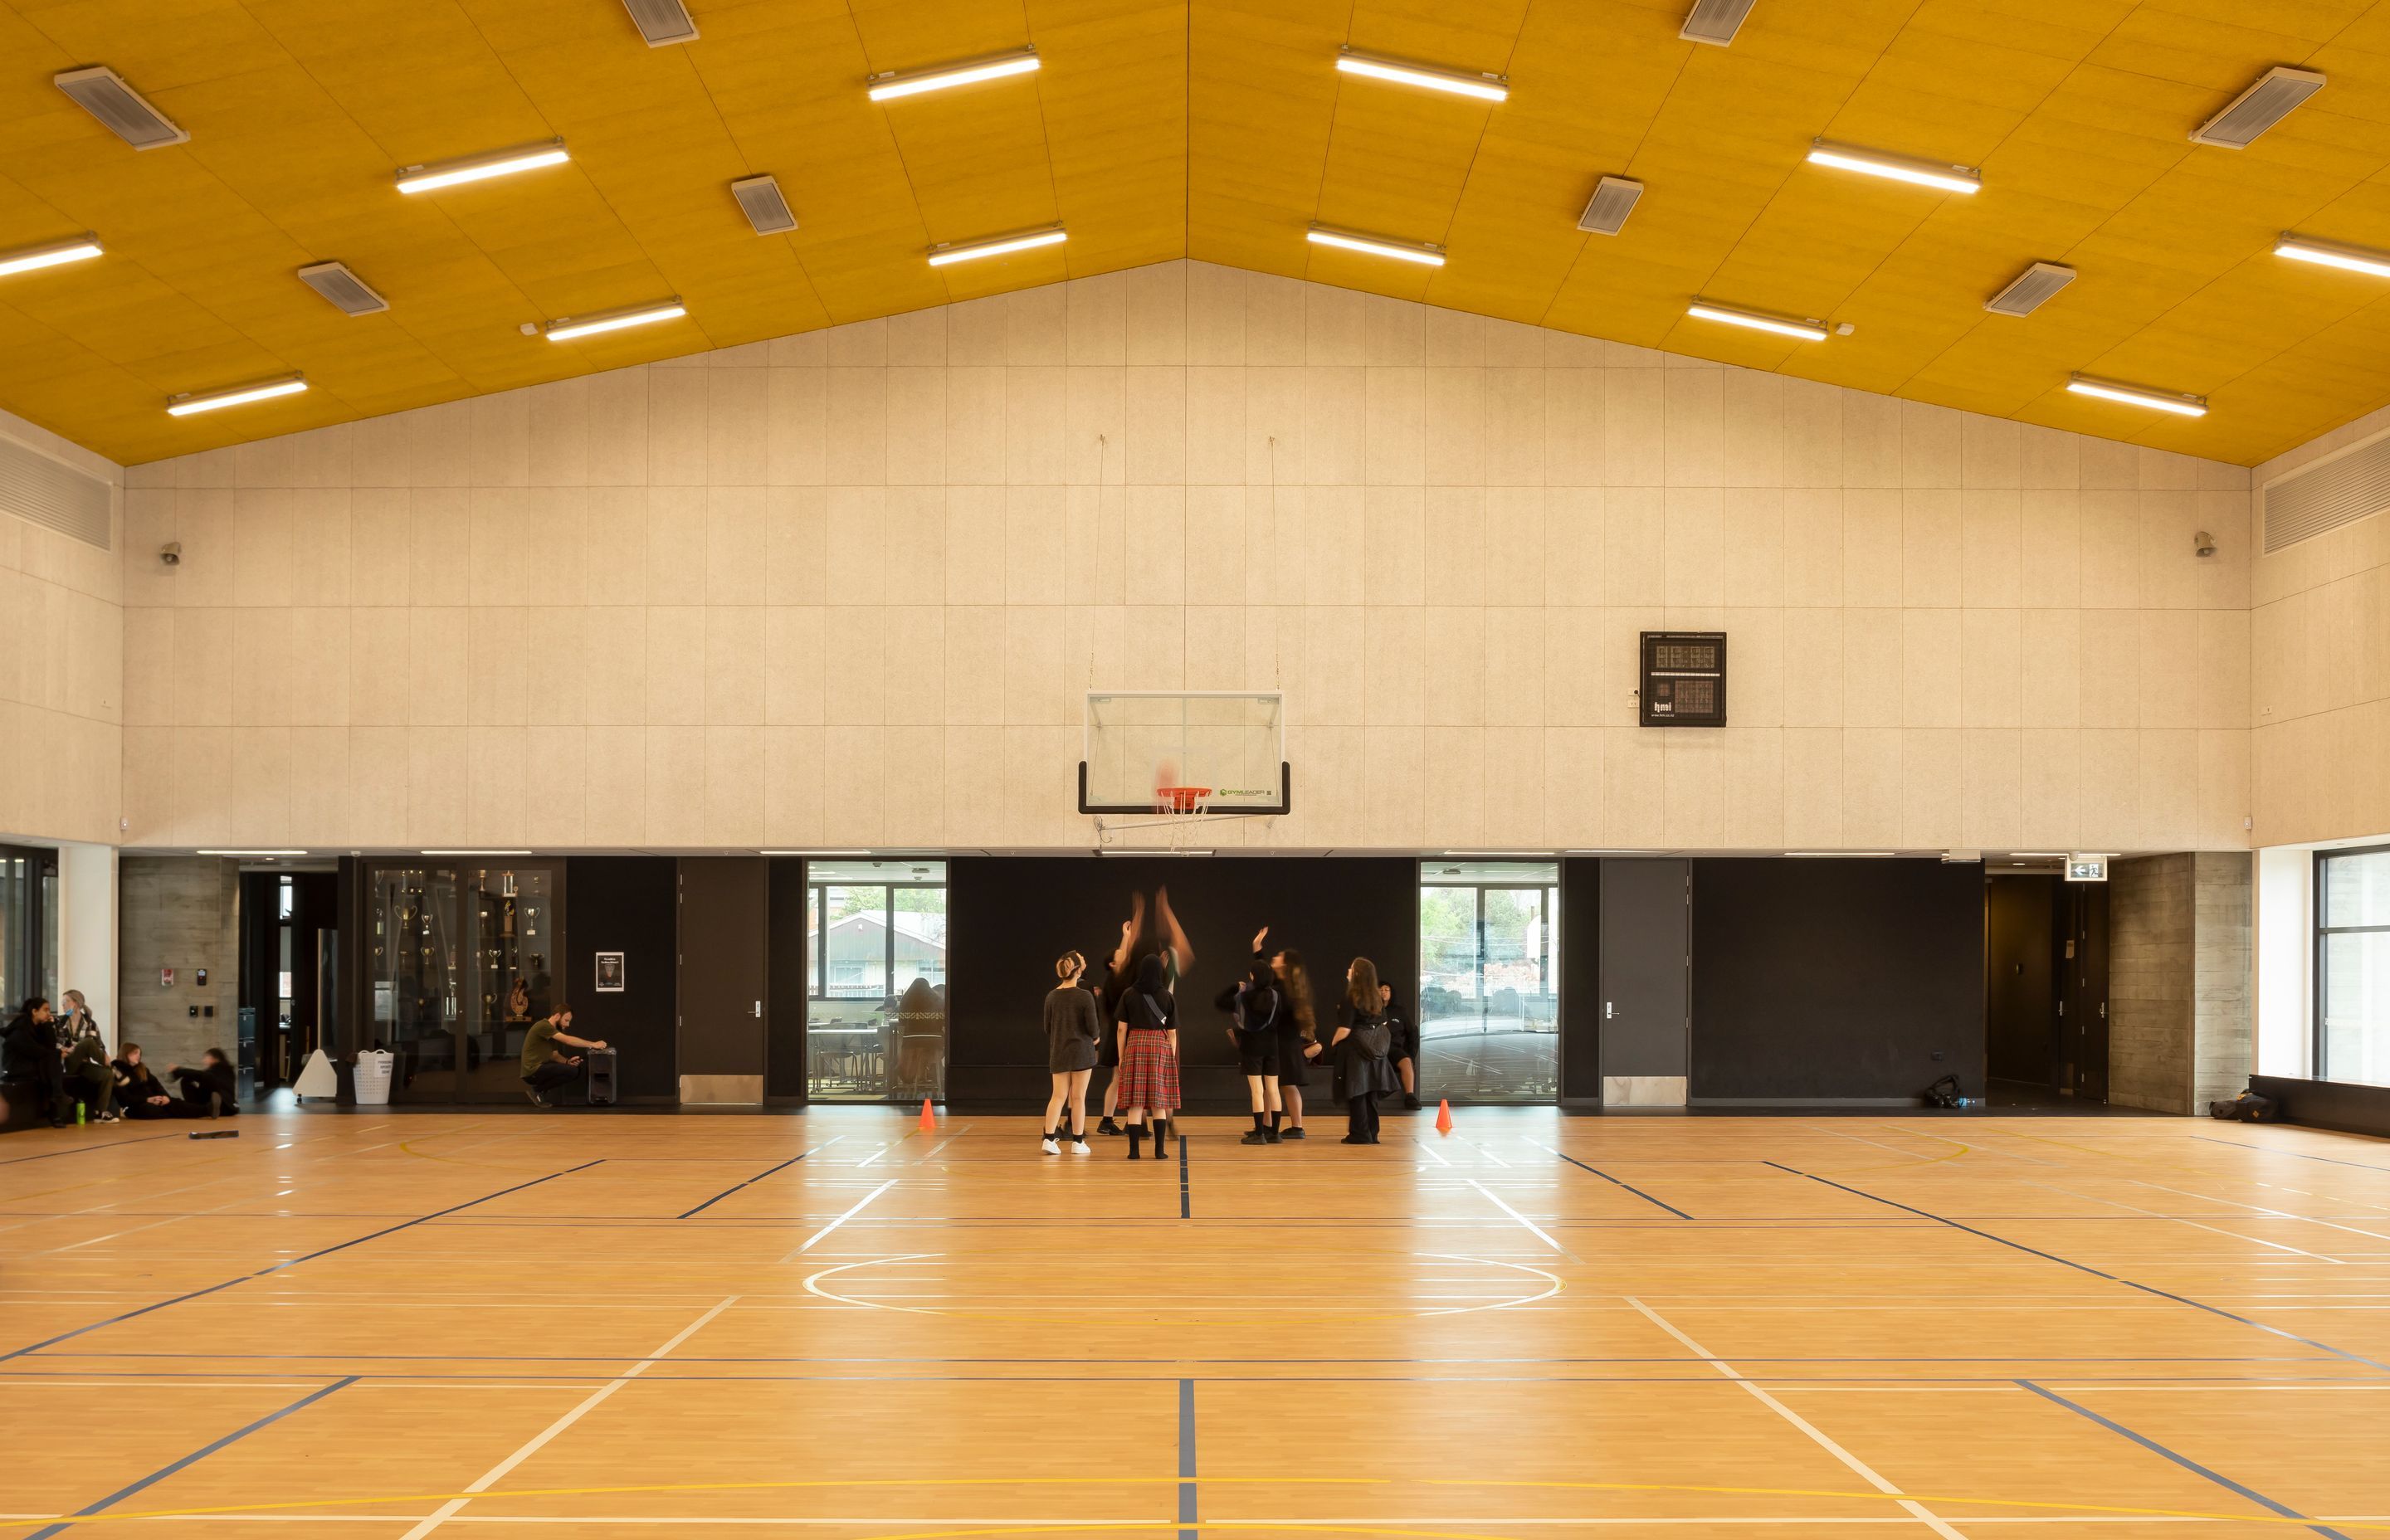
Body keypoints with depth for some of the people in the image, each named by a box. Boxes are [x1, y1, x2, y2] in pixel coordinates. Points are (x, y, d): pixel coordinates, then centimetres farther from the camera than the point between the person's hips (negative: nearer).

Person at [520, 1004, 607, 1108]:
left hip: (539, 1069, 10)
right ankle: (536, 1090, -6)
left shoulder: (551, 1030, 16)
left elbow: (554, 1055, 16)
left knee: (576, 1066, 12)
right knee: (572, 1071, -20)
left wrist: (567, 1061, -4)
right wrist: (593, 1044, -18)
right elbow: (568, 1040, -23)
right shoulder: (543, 1026, -16)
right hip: (532, 1071, -10)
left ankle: (539, 1089, 9)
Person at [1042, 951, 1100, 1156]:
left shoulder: (1052, 996, 0)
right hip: (1082, 1051, -3)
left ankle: (1049, 1138, -7)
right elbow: (1093, 1028, -11)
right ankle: (1078, 1142, 10)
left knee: (1058, 1096, 6)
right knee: (1078, 1097, 4)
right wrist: (1096, 1038, 12)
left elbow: (1048, 1027, 7)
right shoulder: (1085, 996, -13)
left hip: (1058, 1052, 3)